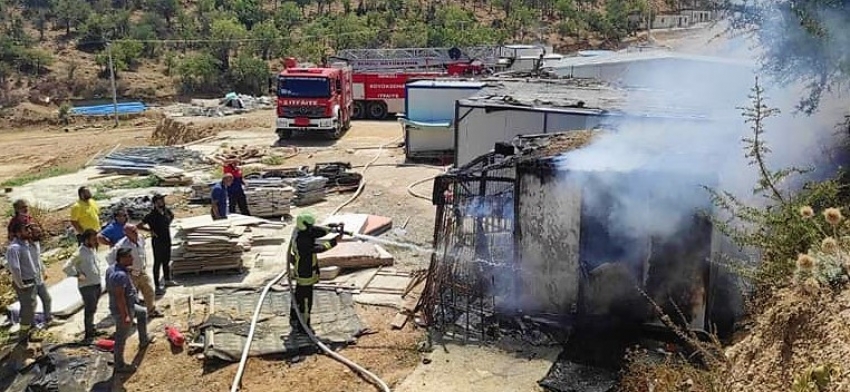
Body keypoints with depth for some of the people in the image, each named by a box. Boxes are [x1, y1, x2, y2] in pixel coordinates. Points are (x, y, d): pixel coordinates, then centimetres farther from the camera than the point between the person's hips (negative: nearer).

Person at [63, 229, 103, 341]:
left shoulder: (93, 249, 5)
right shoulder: (80, 253, -20)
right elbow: (67, 267, -23)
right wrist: (78, 275, -18)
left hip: (97, 284, 8)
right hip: (87, 286, -8)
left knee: (92, 309, 21)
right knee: (89, 310, -1)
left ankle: (91, 329, 37)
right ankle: (88, 334, 11)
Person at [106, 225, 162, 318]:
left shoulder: (140, 238, -6)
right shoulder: (121, 245, -27)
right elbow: (109, 257, -20)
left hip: (142, 272, 7)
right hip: (130, 275, -7)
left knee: (149, 291, 18)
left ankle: (152, 311, 37)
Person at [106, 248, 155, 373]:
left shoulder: (112, 268, 1)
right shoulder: (120, 275, -31)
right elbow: (120, 297, -31)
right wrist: (125, 316, -28)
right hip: (122, 310, -10)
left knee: (142, 312, 30)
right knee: (121, 339, 5)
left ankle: (144, 341, 44)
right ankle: (119, 365, 20)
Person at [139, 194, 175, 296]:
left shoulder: (166, 211, -2)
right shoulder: (151, 215, -21)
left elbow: (172, 216, 23)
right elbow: (140, 225, -22)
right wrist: (151, 230, -18)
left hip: (167, 240, 7)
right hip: (157, 242, -7)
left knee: (167, 261, 21)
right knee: (157, 263, 1)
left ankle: (167, 280, 39)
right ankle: (157, 286, 8)